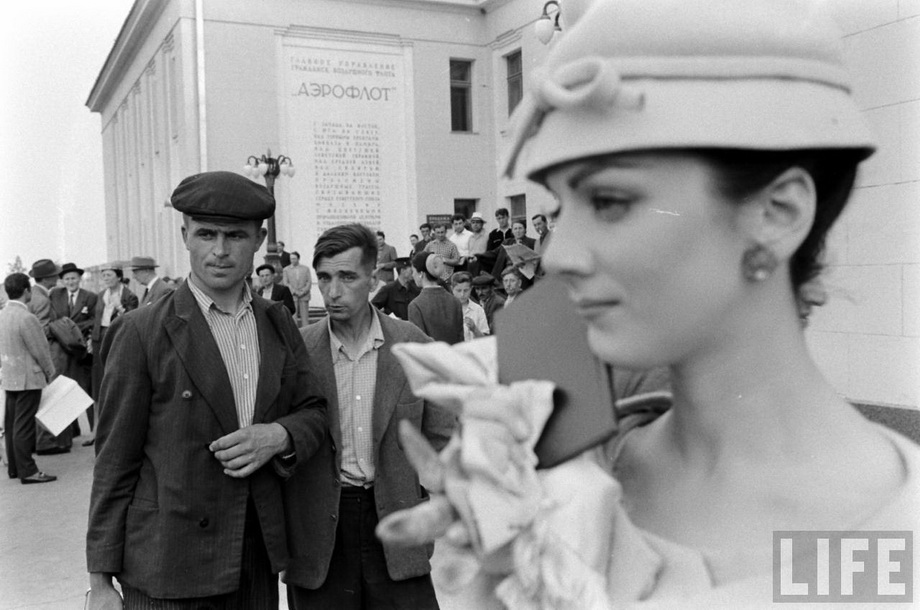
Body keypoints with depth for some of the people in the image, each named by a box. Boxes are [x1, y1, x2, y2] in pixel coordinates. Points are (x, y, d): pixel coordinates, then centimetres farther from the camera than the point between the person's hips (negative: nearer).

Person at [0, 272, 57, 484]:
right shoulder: (26, 318, -20)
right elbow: (41, 350, -16)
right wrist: (50, 373, -1)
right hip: (27, 378, -8)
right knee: (24, 425, -4)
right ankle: (27, 470, 0)